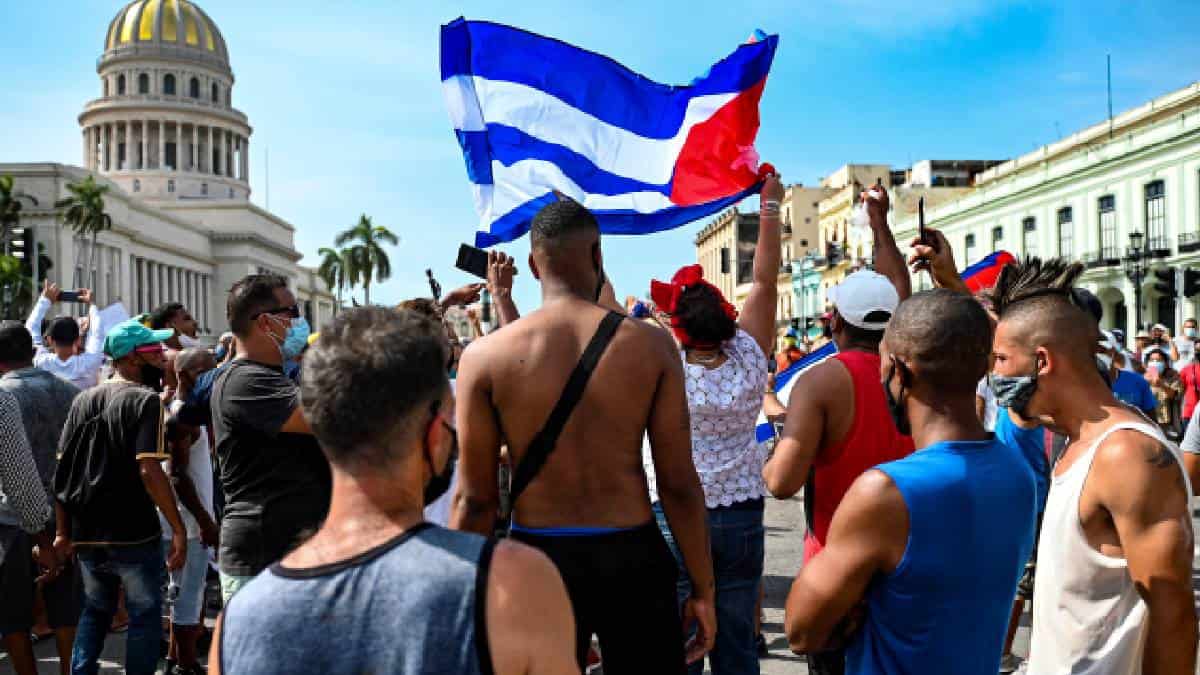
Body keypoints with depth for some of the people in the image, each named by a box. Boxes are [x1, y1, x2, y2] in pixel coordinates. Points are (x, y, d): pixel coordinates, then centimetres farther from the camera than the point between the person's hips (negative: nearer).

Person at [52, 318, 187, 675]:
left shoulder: (83, 400, 7)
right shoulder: (145, 400, -13)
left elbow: (62, 469, 8)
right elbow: (149, 472, -22)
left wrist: (63, 530, 13)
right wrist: (178, 528, -17)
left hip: (86, 534, 6)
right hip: (134, 535, -6)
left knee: (95, 611, 22)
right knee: (145, 616, 7)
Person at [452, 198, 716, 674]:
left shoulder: (484, 356, -7)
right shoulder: (651, 345, -6)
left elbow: (476, 498, -5)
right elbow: (679, 485, -6)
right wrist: (703, 589, 5)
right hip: (633, 557, 0)